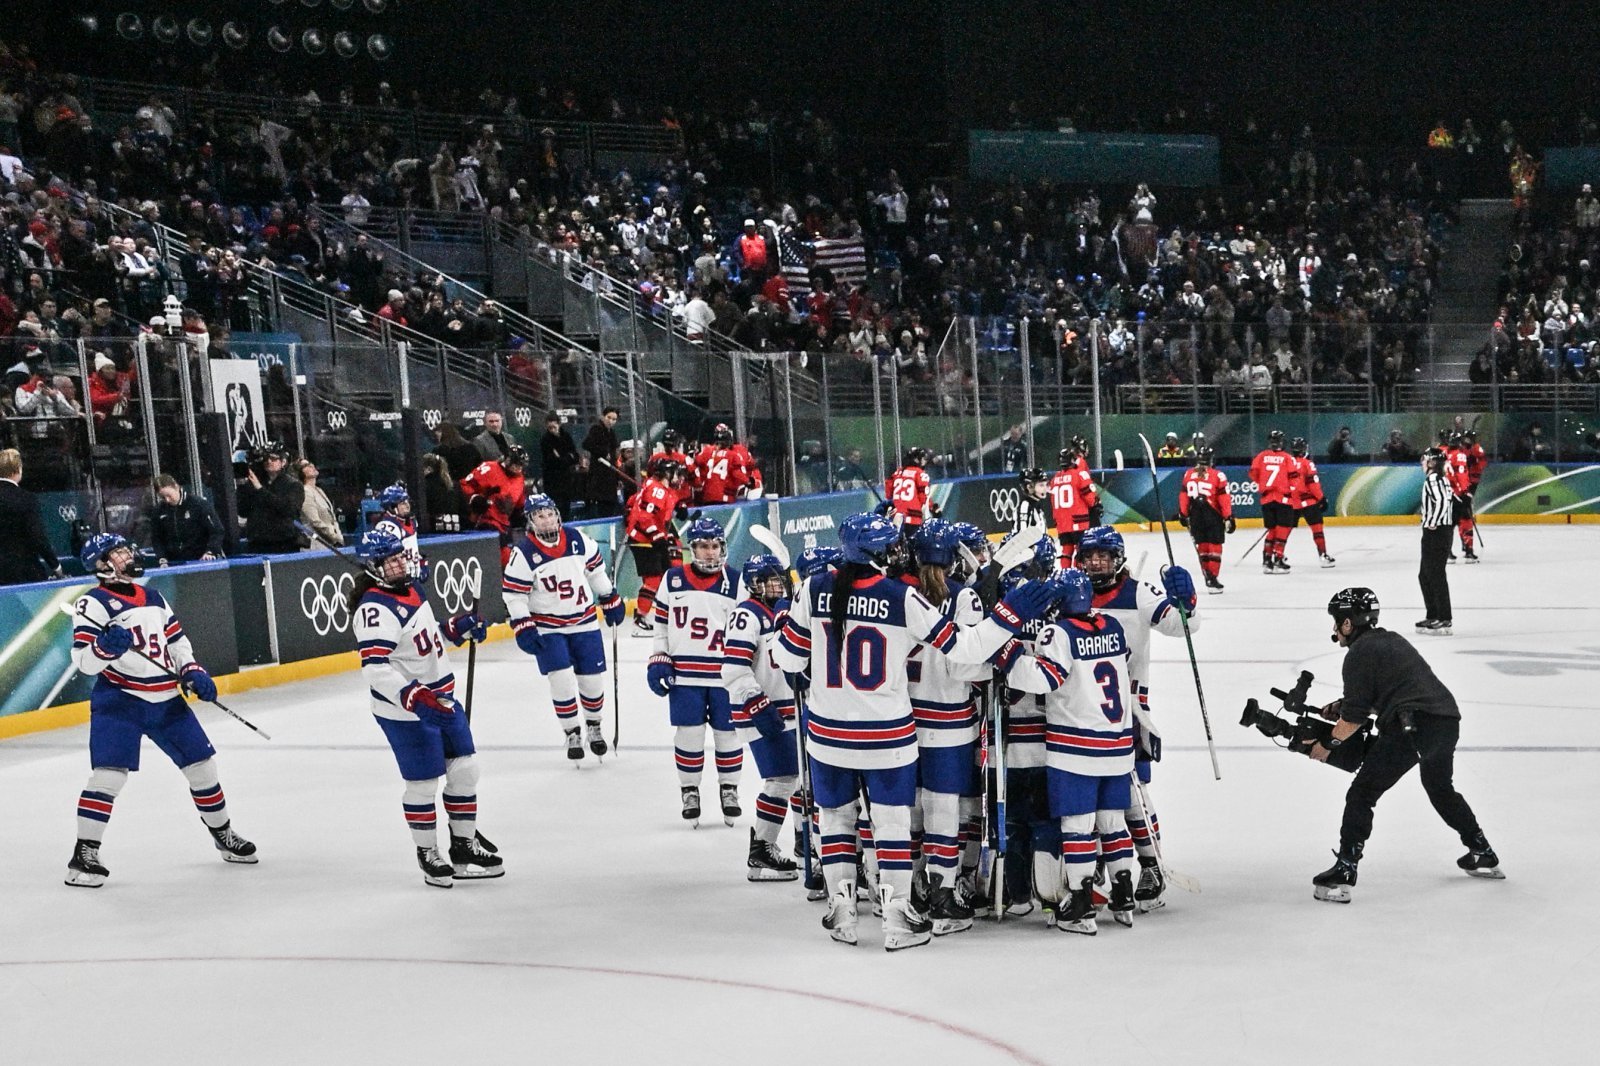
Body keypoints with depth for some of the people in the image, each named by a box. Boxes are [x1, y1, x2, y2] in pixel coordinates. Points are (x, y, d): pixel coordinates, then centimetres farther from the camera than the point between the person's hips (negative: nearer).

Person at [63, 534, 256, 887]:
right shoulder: (94, 604, -7)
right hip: (118, 701, -6)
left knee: (201, 762, 10)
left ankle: (224, 835, 28)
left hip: (166, 700, 6)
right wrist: (107, 646, -35)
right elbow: (84, 661, -16)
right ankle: (84, 854, -11)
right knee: (109, 773, -17)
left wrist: (193, 672, 7)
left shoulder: (153, 599, 14)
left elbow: (177, 640, 23)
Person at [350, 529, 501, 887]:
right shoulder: (375, 609, -22)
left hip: (442, 700, 9)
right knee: (423, 783, 0)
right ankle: (427, 854, 19)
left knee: (465, 769, 13)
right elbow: (375, 670, -32)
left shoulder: (411, 589, 8)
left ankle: (465, 844, 28)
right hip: (406, 712, -9)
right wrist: (413, 697, -41)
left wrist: (458, 628, 11)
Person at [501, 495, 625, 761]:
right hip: (547, 628, -3)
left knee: (593, 678, 6)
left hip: (585, 622, 3)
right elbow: (513, 594, -11)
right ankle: (572, 734, 6)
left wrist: (610, 600, 13)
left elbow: (596, 569, 10)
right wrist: (523, 629, -16)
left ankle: (593, 727, 30)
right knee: (562, 680, -12)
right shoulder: (524, 553, -13)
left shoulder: (577, 539, -4)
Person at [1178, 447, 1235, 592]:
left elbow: (1183, 497, 8)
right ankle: (1213, 578, -7)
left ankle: (1208, 575, 18)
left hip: (1195, 517, 4)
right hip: (1214, 517, -4)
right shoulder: (1217, 475, -7)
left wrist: (1183, 515, 19)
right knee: (1215, 546, 0)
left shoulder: (1188, 475, 4)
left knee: (1202, 546, 14)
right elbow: (1224, 498, -9)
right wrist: (1228, 518, -5)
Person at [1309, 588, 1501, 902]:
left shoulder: (1359, 653, -1)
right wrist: (1342, 707, 25)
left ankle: (1343, 874, -10)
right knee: (1441, 789, 31)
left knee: (1362, 794, -2)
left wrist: (1327, 746, 10)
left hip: (1412, 728, -9)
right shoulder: (1392, 641, 25)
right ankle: (1484, 856, 39)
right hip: (1448, 721, 9)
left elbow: (1354, 718, -3)